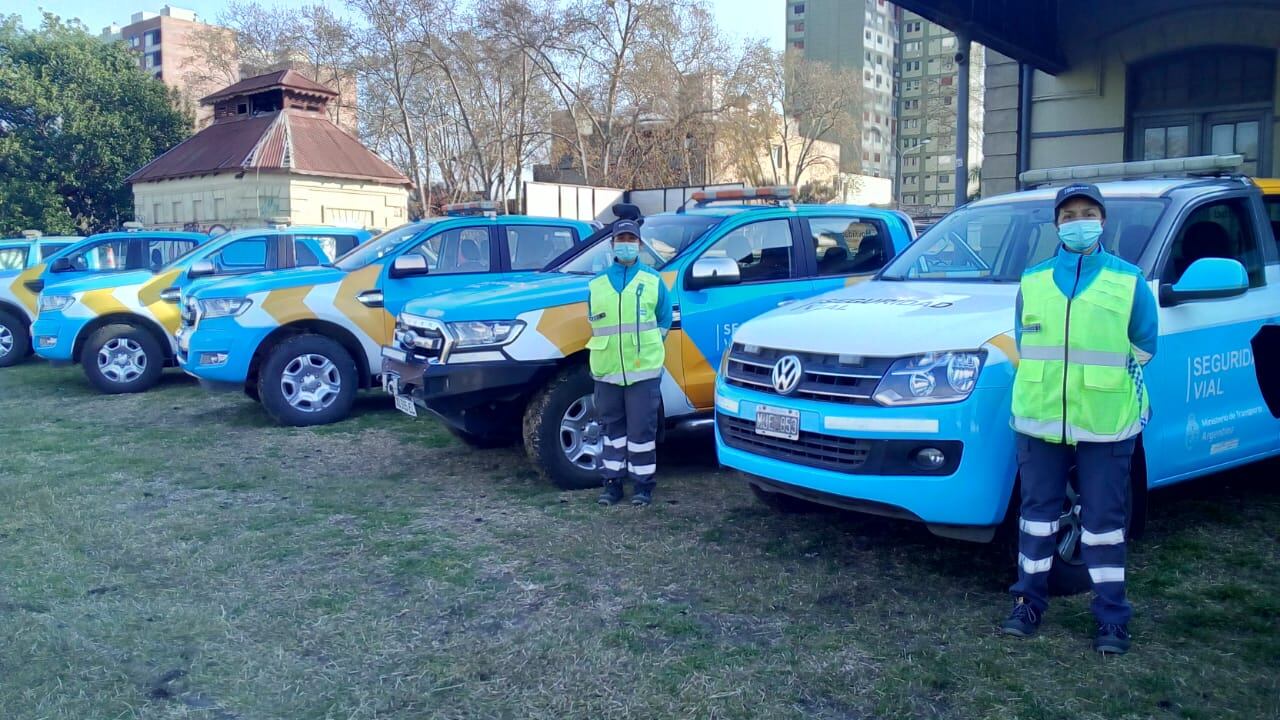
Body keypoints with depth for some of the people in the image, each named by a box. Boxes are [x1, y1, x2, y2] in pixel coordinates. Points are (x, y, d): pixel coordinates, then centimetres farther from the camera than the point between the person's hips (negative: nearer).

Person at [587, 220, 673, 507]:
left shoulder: (653, 281, 5)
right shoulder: (597, 284, 8)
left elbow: (664, 322, 12)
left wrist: (647, 347, 9)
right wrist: (610, 346, 11)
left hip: (644, 370, -2)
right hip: (606, 370, 2)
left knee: (642, 429, 0)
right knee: (612, 427, 10)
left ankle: (643, 483, 11)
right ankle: (613, 481, 19)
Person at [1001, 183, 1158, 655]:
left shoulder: (1128, 280, 3)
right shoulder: (1033, 281, 9)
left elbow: (1142, 349, 9)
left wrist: (1106, 386, 6)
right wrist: (1045, 386, 9)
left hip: (1106, 424, -2)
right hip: (1040, 419, 2)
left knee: (1104, 520, 4)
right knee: (1038, 511, 10)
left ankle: (1112, 617, 15)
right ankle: (1029, 601, 23)